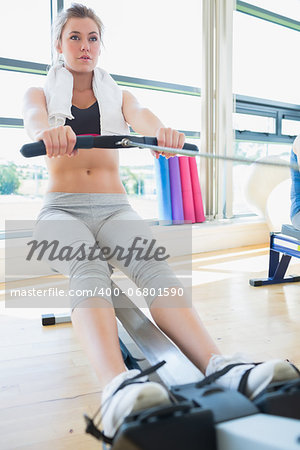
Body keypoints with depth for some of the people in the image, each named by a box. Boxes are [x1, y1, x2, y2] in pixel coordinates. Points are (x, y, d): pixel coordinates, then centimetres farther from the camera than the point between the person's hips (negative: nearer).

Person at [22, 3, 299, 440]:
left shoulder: (116, 93, 20)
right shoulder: (41, 92, 15)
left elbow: (140, 115, -4)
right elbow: (33, 118, -11)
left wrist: (161, 129, -32)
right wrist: (49, 130, -38)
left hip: (114, 206, 1)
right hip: (62, 208, -1)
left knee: (153, 265, -32)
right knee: (90, 272, -36)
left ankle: (222, 368, -50)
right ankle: (118, 386, -57)